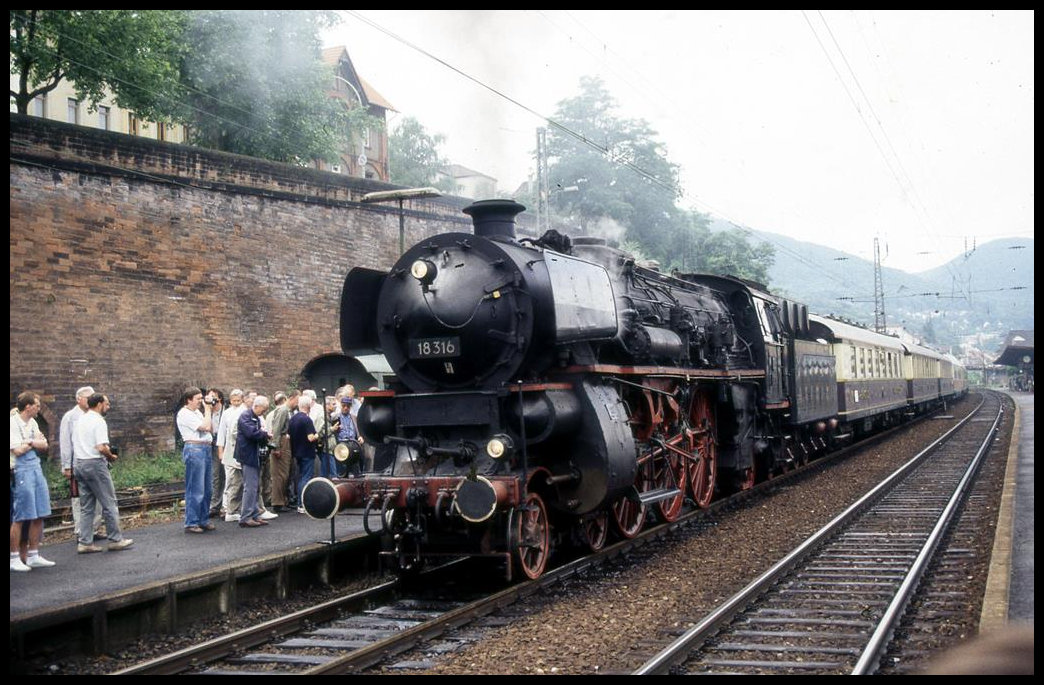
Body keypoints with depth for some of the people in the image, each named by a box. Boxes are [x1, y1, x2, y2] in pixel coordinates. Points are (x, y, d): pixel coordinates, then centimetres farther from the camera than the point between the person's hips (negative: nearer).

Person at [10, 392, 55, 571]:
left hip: (36, 467, 8)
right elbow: (17, 450, -16)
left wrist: (30, 442, -7)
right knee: (20, 517, -4)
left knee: (39, 515, 8)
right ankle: (14, 558, 3)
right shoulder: (13, 423, -11)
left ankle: (33, 556, 16)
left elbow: (44, 445, 11)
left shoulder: (32, 423, 14)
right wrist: (35, 442, 0)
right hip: (21, 470, -8)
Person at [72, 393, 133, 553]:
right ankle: (115, 539, 4)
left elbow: (74, 445, 19)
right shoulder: (99, 421, -12)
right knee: (109, 503, 0)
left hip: (78, 463, 9)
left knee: (86, 506, 11)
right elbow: (102, 447, -22)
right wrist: (111, 456, -4)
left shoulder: (80, 421, 15)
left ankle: (85, 543, 9)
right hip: (94, 463, -9)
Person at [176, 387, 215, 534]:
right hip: (194, 449, -9)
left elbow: (211, 430, 15)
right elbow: (205, 426, -16)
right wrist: (207, 409, -5)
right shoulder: (184, 414, -9)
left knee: (207, 489, 12)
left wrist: (210, 412, 11)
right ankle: (191, 523, -3)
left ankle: (203, 520, 19)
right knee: (195, 490, -8)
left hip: (206, 449, 9)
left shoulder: (198, 412, 19)